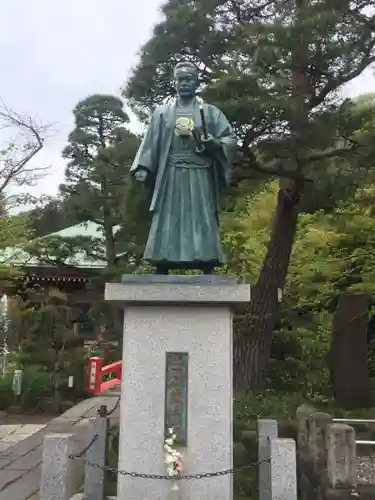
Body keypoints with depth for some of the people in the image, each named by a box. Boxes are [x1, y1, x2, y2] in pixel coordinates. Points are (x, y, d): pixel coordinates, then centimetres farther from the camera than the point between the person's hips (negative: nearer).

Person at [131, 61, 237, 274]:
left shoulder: (210, 112, 11)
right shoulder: (162, 112, 14)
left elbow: (231, 139, 6)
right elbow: (151, 143, 9)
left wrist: (213, 143, -15)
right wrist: (143, 168, -5)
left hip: (200, 176, -1)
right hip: (170, 175, 1)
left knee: (203, 223, -5)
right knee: (167, 225, -2)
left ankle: (209, 274, -3)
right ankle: (161, 274, 1)